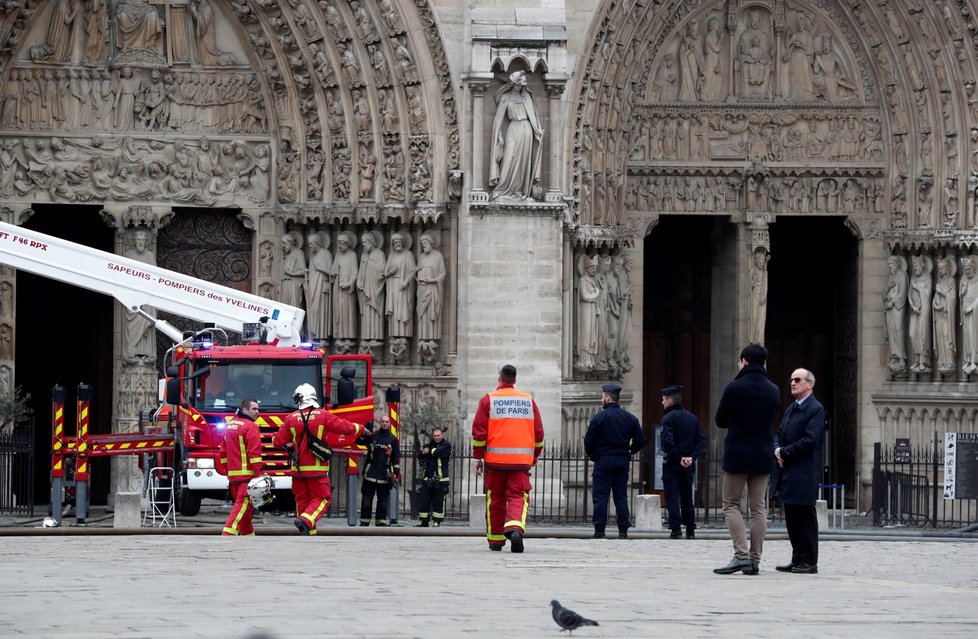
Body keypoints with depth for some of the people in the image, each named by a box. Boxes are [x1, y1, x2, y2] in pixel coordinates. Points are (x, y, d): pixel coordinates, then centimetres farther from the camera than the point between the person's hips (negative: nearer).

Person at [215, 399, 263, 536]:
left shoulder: (229, 426, 17)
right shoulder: (250, 427, -10)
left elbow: (223, 452, 20)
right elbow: (254, 453, -18)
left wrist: (226, 472, 24)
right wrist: (260, 474, -18)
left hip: (232, 474, 9)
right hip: (247, 474, -9)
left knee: (245, 509, 17)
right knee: (242, 506, -12)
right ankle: (227, 535, -23)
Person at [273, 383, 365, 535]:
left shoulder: (291, 418, 0)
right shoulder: (323, 416, -7)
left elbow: (278, 442, 2)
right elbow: (345, 427, -4)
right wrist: (360, 429, 16)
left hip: (298, 469, 3)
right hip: (317, 469, -3)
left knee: (302, 500, 12)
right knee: (321, 498, 5)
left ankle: (309, 534, 13)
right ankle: (305, 520, -21)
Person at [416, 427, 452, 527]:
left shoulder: (446, 445, -3)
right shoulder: (431, 444, 17)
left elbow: (436, 453, -20)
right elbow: (420, 456, 14)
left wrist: (429, 450, 0)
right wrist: (423, 452, -9)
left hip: (440, 479, -6)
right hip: (428, 479, 6)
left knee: (438, 503, -4)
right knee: (423, 501, 4)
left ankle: (437, 523, 2)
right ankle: (424, 522, 10)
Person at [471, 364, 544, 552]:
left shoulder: (488, 400, 2)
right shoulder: (528, 400, 9)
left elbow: (479, 431, -2)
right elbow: (538, 432, 12)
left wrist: (478, 457, 6)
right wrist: (535, 456, 24)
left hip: (495, 459, -1)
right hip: (521, 459, 1)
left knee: (495, 500, 10)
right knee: (518, 497, -2)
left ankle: (495, 540, 17)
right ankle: (515, 528, -30)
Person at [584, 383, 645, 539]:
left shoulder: (599, 417, -9)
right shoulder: (630, 418, 6)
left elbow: (589, 441, -9)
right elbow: (640, 441, 6)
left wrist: (592, 455, 9)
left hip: (603, 461, -4)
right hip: (623, 461, 4)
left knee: (600, 496, -2)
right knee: (621, 496, 8)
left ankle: (599, 530, -6)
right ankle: (623, 530, 4)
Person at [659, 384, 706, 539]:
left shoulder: (668, 418, -10)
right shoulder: (692, 418, 11)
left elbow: (667, 441, -22)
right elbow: (702, 440, 5)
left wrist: (678, 458, -15)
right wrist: (691, 457, -5)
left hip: (672, 463, -6)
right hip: (688, 465, 6)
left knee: (672, 498, -3)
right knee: (687, 498, 12)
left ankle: (676, 530, -10)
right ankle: (690, 531, 11)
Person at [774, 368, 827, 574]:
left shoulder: (815, 409, -10)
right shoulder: (791, 409, 19)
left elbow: (809, 440, -18)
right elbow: (780, 434, 21)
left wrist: (784, 452, -12)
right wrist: (777, 450, -1)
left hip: (804, 473, -9)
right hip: (788, 472, 9)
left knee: (805, 517, -5)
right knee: (792, 517, 10)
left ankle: (809, 562, -1)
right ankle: (797, 559, 16)